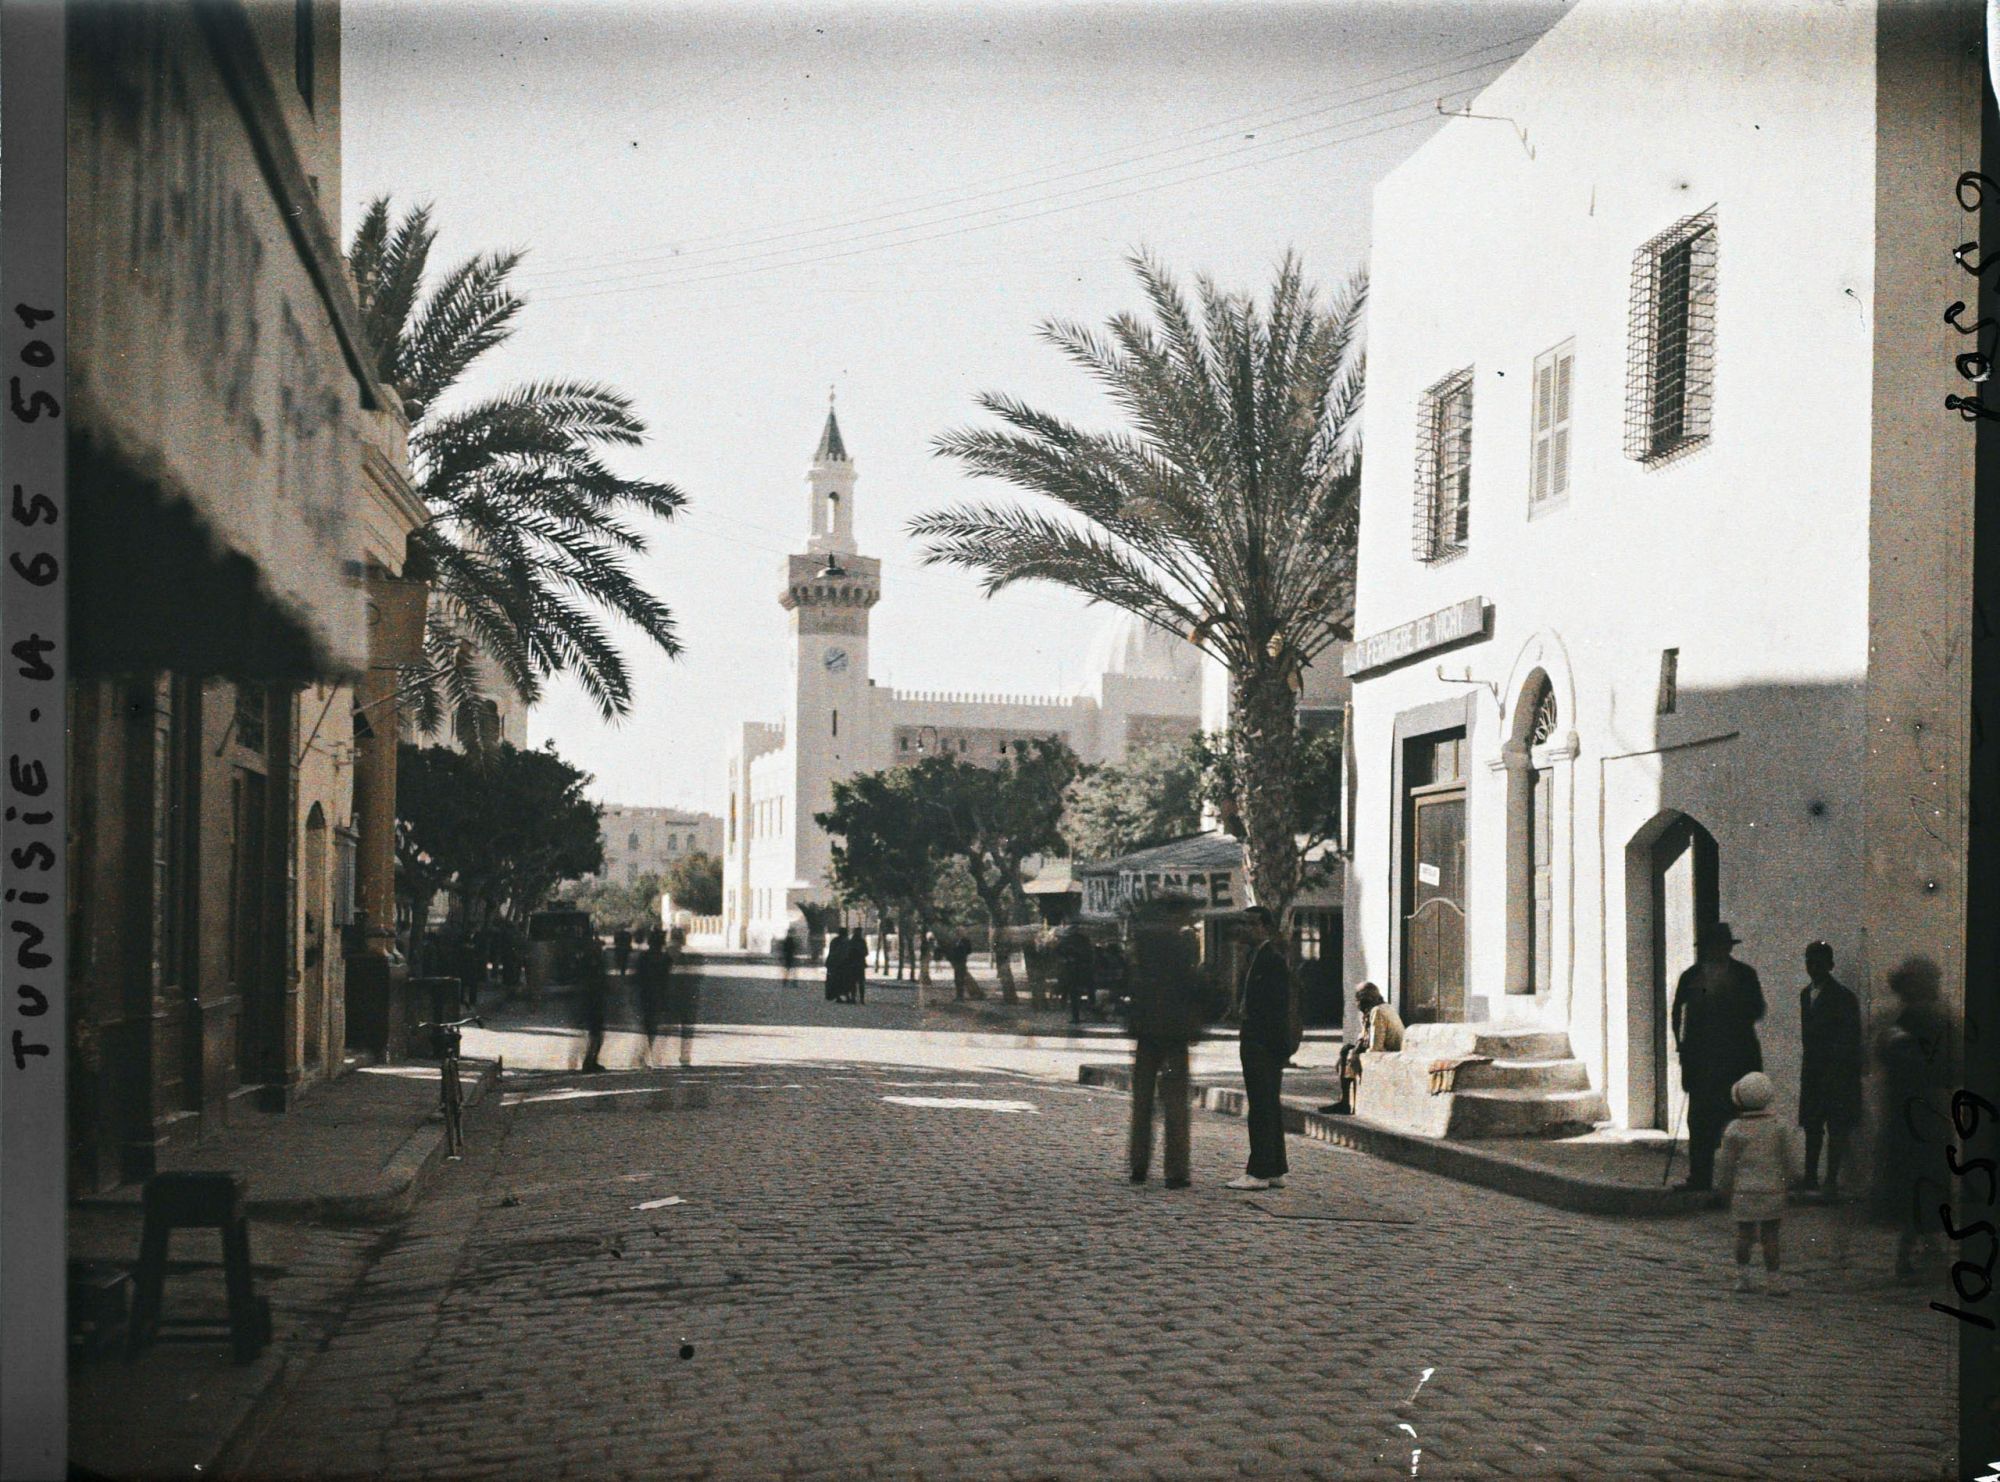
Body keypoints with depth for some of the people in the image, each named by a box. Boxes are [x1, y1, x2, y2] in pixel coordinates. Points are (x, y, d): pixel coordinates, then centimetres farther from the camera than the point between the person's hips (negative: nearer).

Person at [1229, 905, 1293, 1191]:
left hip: (1265, 1046, -11)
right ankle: (1275, 1170, 19)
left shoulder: (1273, 959, -12)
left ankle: (1259, 1172, -8)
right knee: (1267, 1106, 13)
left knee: (1263, 1107, -9)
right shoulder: (1255, 957, 18)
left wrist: (1277, 1047, -20)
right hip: (1255, 1044, 11)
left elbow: (1280, 1006, -17)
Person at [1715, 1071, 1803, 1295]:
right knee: (1771, 1235, 6)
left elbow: (1725, 1164, -1)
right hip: (1773, 1191, 0)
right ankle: (1773, 1278, 8)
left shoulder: (1734, 1130, -7)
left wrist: (1722, 1188, 13)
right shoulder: (1779, 1127, -5)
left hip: (1743, 1192, 0)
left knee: (1744, 1234, 11)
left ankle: (1744, 1275, 10)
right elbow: (1791, 1161, 2)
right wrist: (1786, 1182, 18)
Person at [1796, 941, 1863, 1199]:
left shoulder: (1843, 996, -10)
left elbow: (1852, 1039, -11)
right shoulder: (1806, 993, 12)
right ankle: (1810, 1177, 21)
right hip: (1812, 1069, 7)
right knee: (1811, 1126, 12)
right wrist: (1807, 1064, 13)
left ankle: (1832, 1181, -1)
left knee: (1836, 1129, -4)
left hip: (1837, 1071, -7)